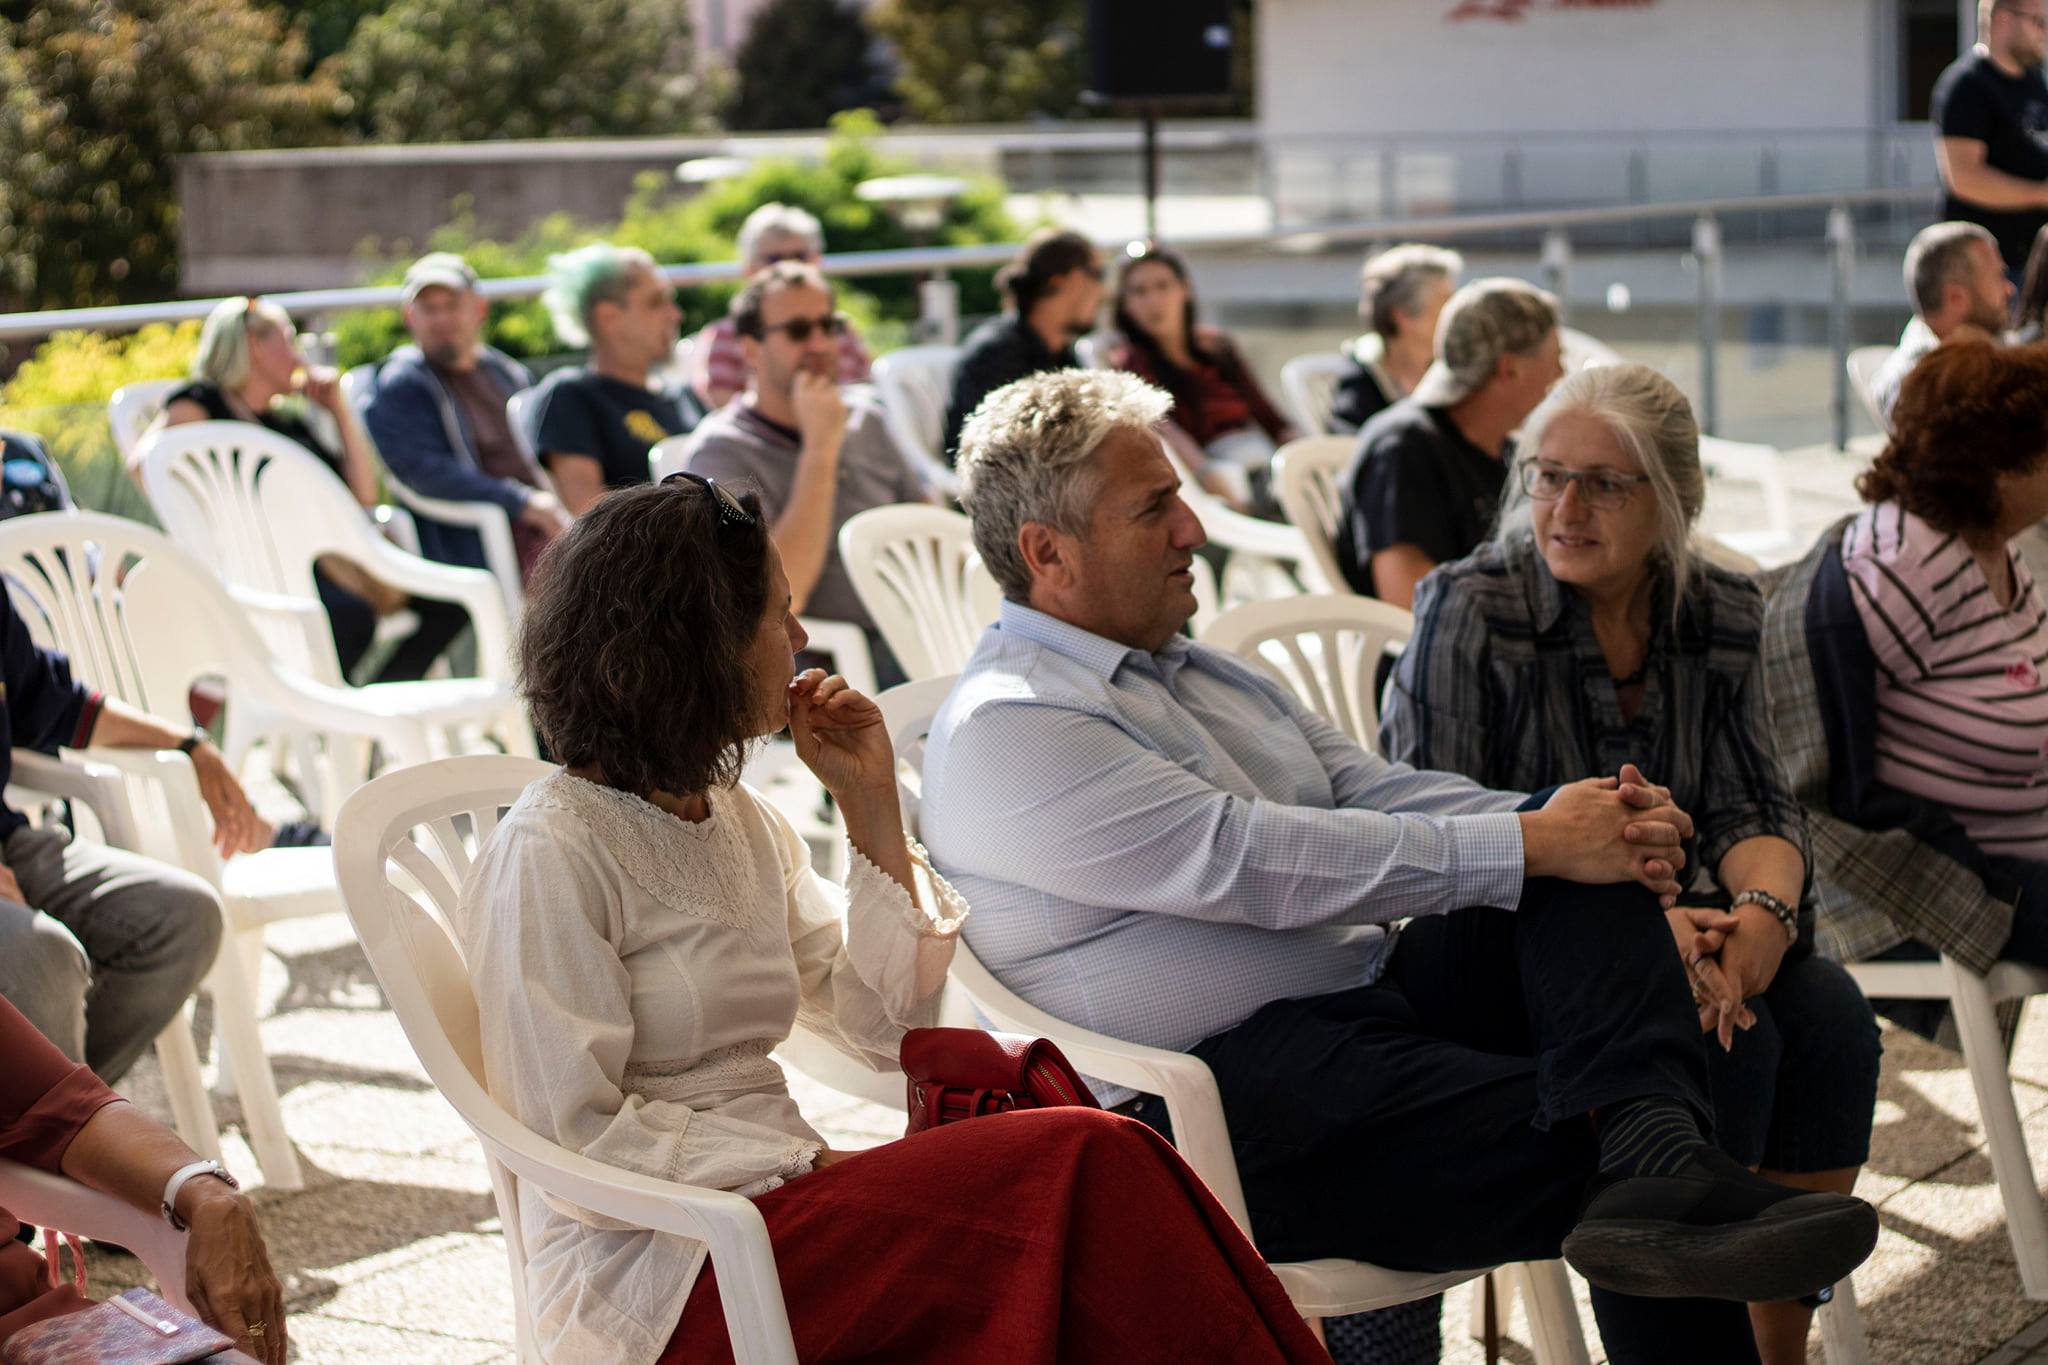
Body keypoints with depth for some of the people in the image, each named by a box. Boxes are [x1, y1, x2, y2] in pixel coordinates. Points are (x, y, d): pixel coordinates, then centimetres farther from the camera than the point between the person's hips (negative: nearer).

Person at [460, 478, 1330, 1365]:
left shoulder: (735, 817, 16)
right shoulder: (549, 853, -9)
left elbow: (883, 1026, 14)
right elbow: (580, 1135, -14)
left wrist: (870, 806, 9)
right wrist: (819, 1171, -17)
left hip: (774, 1198, 7)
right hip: (658, 1277, -7)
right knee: (1087, 1167, -25)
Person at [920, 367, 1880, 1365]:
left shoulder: (1206, 677, 21)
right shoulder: (1002, 730, -11)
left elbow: (1379, 794, 13)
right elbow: (1255, 861, -20)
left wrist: (1588, 822, -7)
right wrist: (1533, 845, -18)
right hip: (1233, 1087, -9)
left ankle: (1654, 1162, -35)